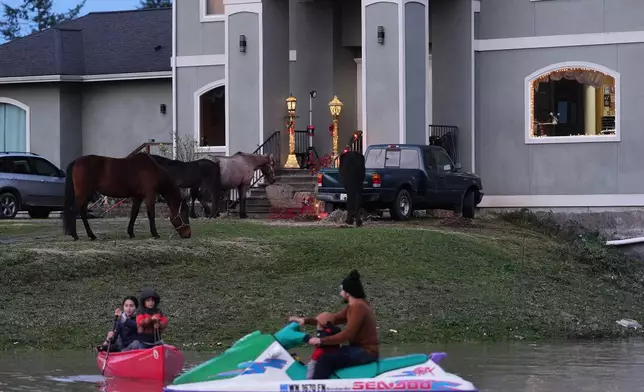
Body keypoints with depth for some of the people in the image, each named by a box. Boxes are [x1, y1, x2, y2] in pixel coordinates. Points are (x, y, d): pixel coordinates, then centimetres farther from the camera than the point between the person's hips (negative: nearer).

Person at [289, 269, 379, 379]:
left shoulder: (358, 307, -18)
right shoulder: (354, 306, 14)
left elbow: (347, 335, -22)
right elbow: (333, 319, 17)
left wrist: (321, 341, -19)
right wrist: (305, 320, 13)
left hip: (366, 352, -11)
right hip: (360, 348, 11)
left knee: (326, 360, -23)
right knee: (327, 354, 22)